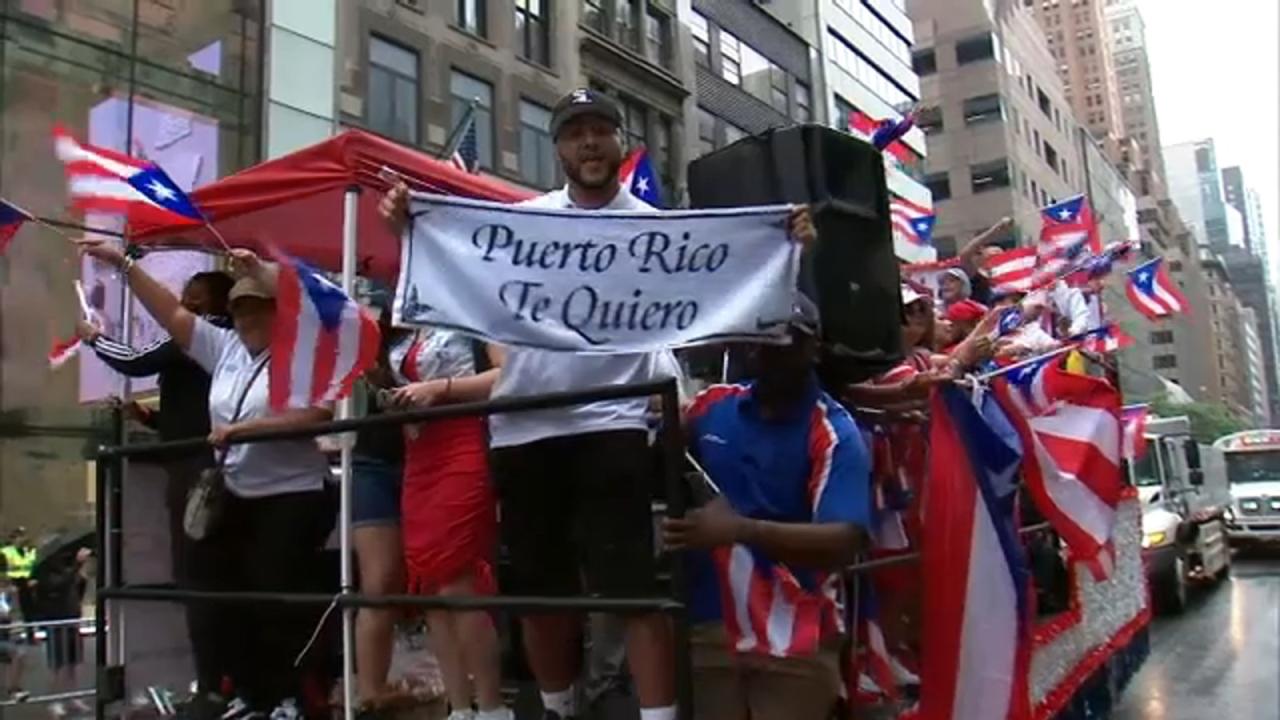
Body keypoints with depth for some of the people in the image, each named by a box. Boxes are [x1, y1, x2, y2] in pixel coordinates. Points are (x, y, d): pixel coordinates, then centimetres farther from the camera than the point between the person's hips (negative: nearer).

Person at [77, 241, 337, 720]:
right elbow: (172, 314, 10)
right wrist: (124, 265, 6)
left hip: (294, 499, -8)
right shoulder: (225, 348, 11)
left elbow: (314, 417, -22)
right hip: (237, 499, 8)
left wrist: (244, 428, -22)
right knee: (231, 597, 13)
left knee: (281, 601, -5)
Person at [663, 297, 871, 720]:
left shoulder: (835, 434, -8)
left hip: (794, 642, -3)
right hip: (707, 626, 4)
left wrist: (738, 529, -30)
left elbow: (843, 542, -20)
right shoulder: (711, 407, 4)